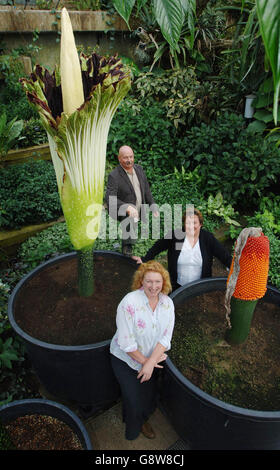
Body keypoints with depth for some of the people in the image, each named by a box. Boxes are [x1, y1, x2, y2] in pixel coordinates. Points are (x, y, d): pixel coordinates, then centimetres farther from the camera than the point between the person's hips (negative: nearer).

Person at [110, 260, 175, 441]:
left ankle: (143, 420, 53)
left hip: (153, 360, 5)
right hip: (126, 360, -4)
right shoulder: (129, 302, -28)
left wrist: (150, 362, -20)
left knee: (150, 397, 18)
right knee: (134, 401, 2)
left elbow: (166, 338, -12)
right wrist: (144, 361, -14)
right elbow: (126, 343, -24)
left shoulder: (167, 303, -11)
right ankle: (133, 429, 38)